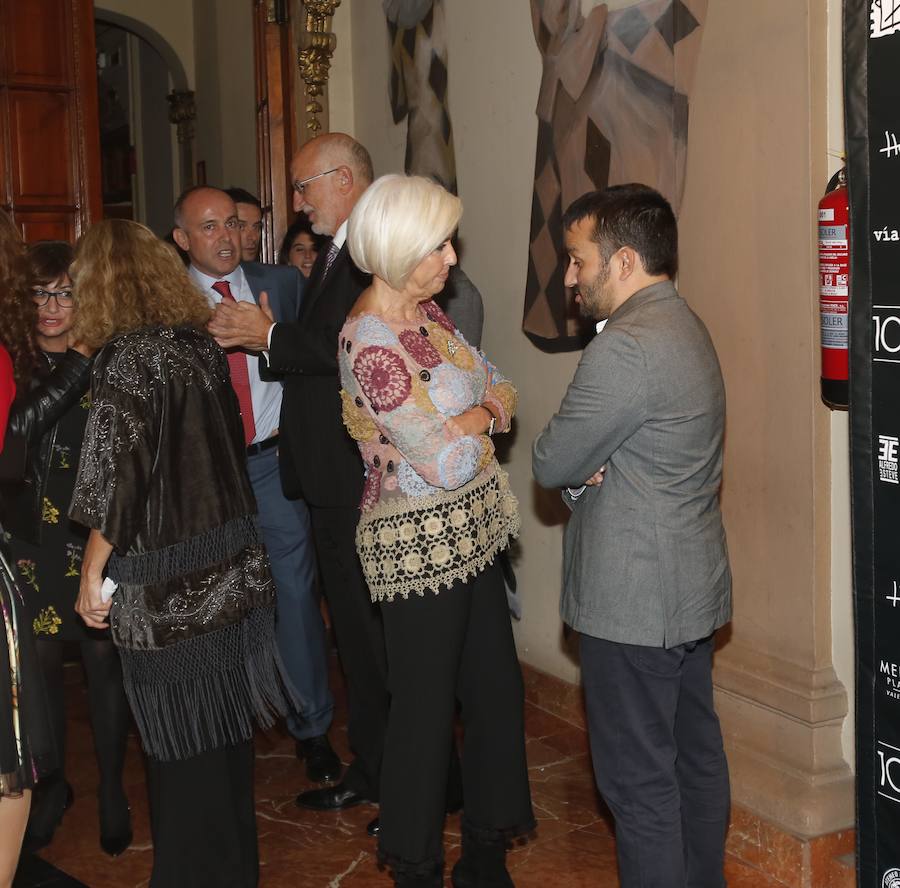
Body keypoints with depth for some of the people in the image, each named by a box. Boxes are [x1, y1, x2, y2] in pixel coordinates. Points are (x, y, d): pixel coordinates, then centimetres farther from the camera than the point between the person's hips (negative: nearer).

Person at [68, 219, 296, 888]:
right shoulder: (201, 343, 5)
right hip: (232, 570, 7)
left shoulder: (127, 357, -15)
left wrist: (92, 575, -6)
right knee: (224, 733, 19)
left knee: (183, 748, 6)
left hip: (166, 588, -7)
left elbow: (119, 480, -16)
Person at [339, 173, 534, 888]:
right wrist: (483, 415, -3)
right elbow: (448, 462, -23)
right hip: (420, 545, -8)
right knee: (426, 711, 6)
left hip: (470, 534, 9)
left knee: (497, 692, 14)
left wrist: (478, 412, -11)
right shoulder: (371, 341, -22)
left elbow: (500, 389, 12)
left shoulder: (425, 309, 7)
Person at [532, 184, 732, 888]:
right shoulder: (686, 327, 11)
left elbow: (550, 464, -17)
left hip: (634, 601, -10)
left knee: (638, 779, 1)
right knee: (695, 755, 19)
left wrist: (573, 468, 4)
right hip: (693, 586, 10)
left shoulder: (624, 347, -22)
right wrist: (584, 469, -7)